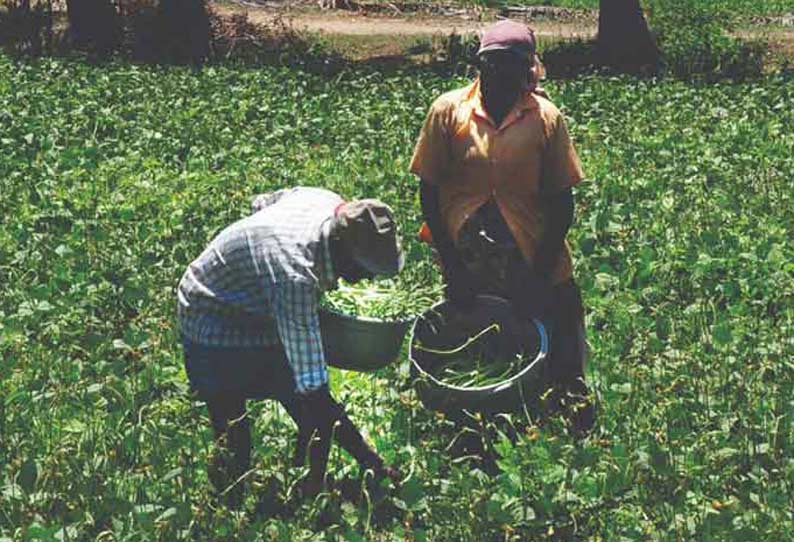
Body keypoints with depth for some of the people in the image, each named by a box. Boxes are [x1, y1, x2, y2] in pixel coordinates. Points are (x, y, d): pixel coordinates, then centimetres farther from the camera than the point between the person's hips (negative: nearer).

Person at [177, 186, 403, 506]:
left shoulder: (330, 202, -18)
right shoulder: (294, 276, -43)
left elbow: (261, 202, 7)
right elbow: (312, 387, -41)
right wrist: (368, 458, -39)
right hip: (216, 333, -8)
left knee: (314, 420, 3)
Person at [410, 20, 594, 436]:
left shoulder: (546, 118, -4)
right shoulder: (449, 111, -4)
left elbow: (561, 204, -1)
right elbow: (429, 192, 0)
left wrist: (539, 276, -9)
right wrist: (451, 267, -6)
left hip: (532, 266, 0)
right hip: (467, 270, 0)